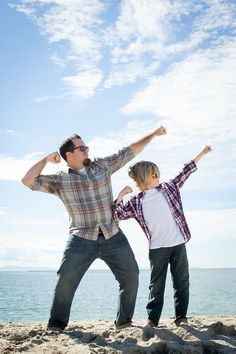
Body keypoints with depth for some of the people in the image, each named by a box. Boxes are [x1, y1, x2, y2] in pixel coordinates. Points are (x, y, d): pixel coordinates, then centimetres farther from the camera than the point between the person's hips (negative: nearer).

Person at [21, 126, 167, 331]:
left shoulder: (102, 166, 11)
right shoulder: (60, 180, 3)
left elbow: (129, 152, 15)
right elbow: (28, 181, -6)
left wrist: (153, 135, 16)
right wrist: (46, 160, 1)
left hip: (113, 237, 3)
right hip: (81, 240, -3)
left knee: (131, 278, 2)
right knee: (65, 283, -8)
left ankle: (124, 320, 18)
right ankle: (56, 324, 11)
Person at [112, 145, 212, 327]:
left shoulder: (168, 188, 7)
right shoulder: (136, 203, 2)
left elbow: (185, 173, 10)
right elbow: (117, 215, 1)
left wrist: (202, 153, 12)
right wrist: (120, 196, -11)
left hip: (178, 244, 2)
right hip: (157, 249, -2)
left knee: (182, 282, 6)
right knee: (156, 284, 4)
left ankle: (181, 316, 16)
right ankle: (152, 318, 13)